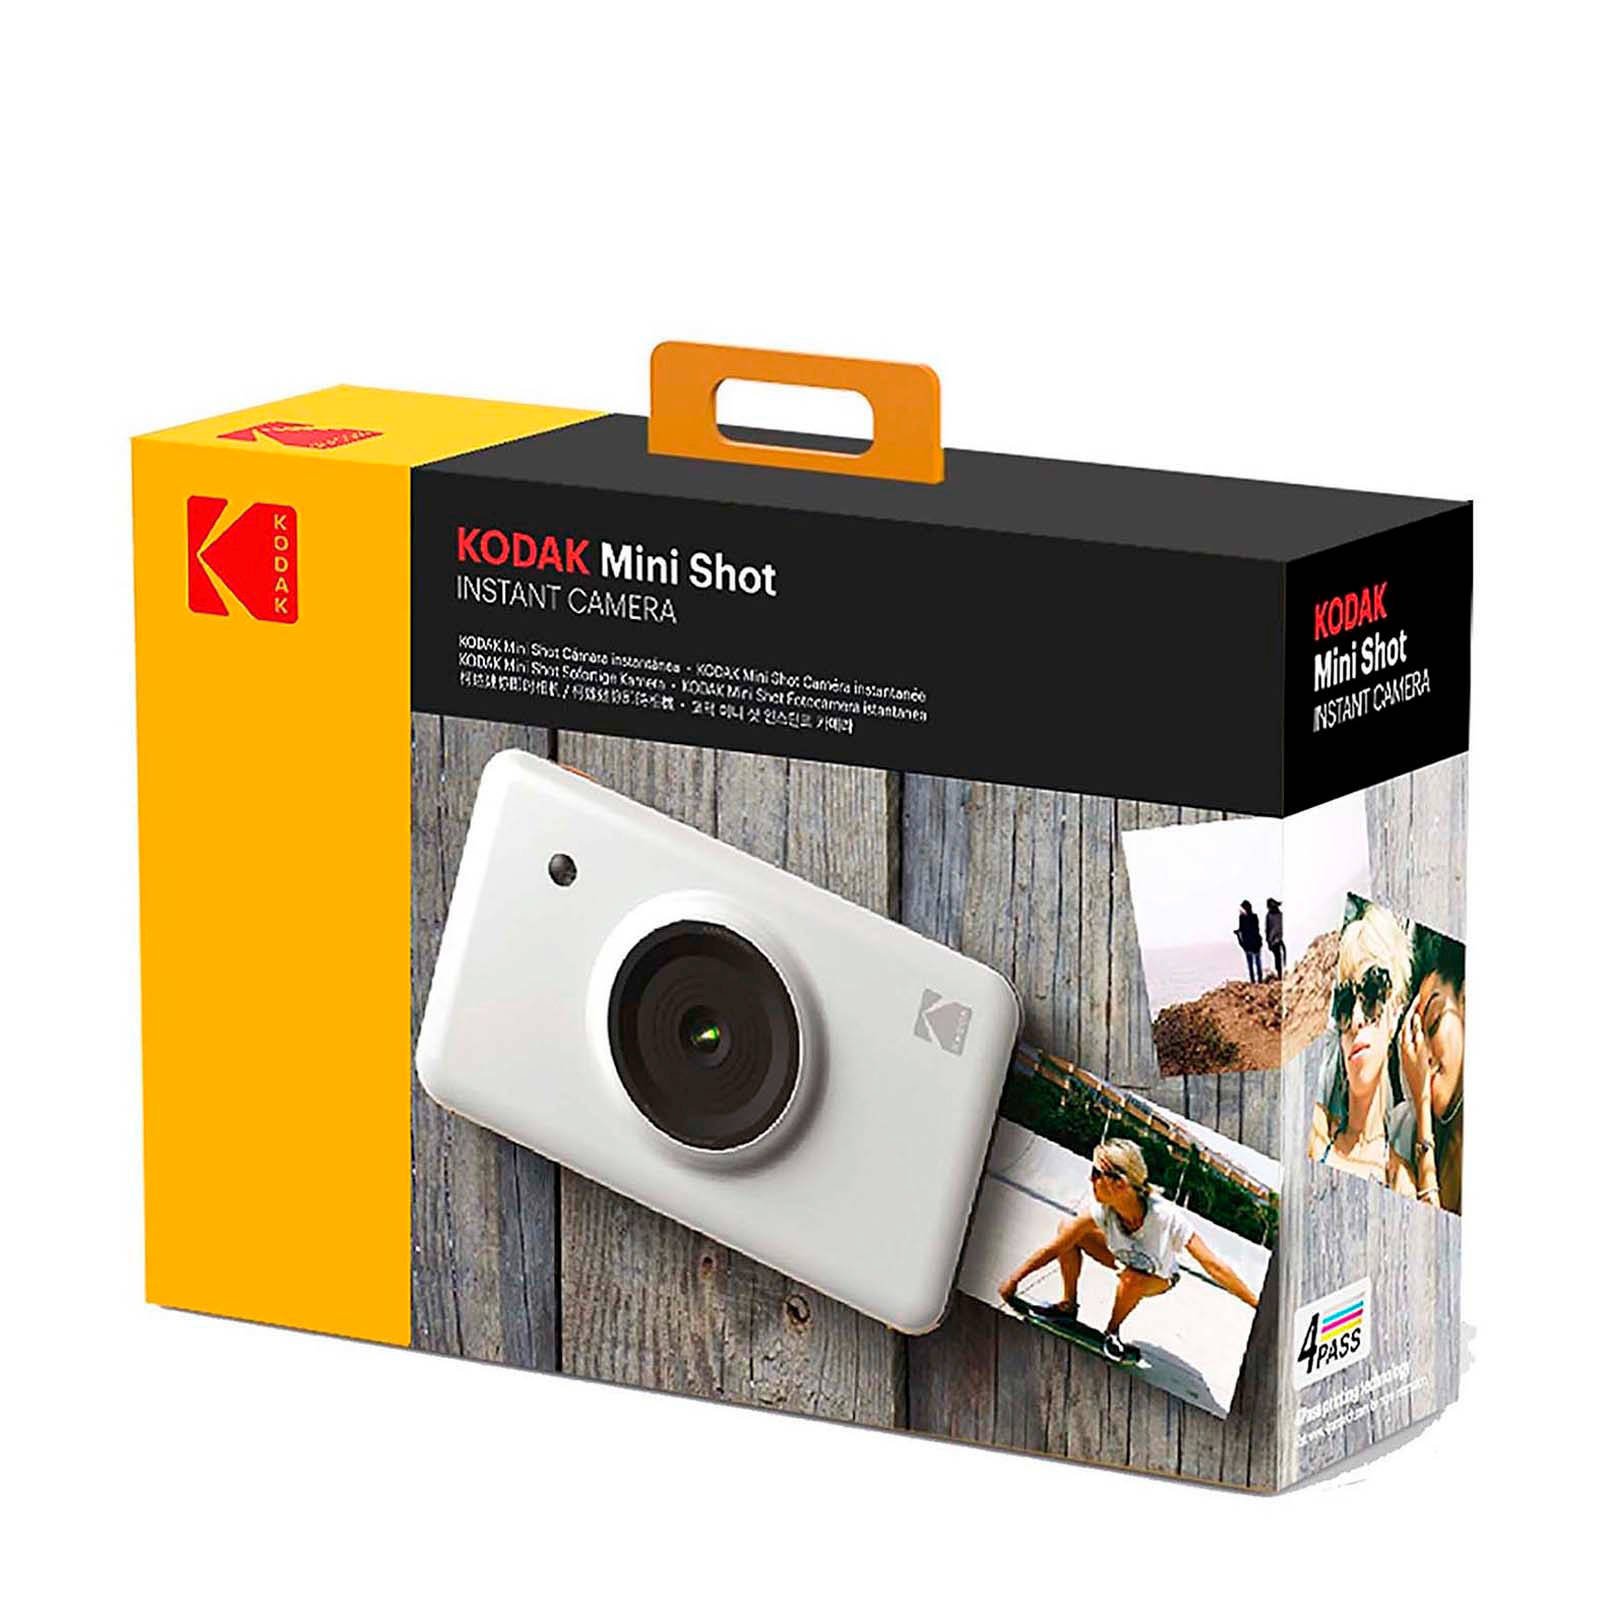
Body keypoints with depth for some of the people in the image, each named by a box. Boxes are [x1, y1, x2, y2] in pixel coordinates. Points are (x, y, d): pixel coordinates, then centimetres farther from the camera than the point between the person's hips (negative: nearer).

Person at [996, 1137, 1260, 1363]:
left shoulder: (1168, 1218, -41)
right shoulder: (1103, 1211, -29)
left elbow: (1214, 1266, -40)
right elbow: (1055, 1248, -17)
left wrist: (1258, 1304, -42)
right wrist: (1014, 1279, -15)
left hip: (1158, 1278, -4)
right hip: (1123, 1257, 4)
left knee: (1130, 1279, -37)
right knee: (1069, 1231, -12)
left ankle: (1112, 1332, -6)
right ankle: (1067, 1307, 6)